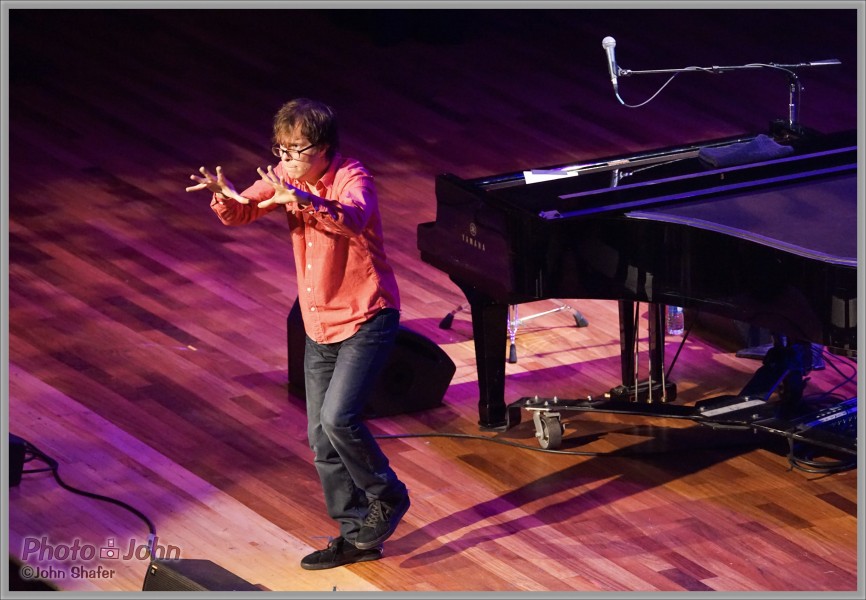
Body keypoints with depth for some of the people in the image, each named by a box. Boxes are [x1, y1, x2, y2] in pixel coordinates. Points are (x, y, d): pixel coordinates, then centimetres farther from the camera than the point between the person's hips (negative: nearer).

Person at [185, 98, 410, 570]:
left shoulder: (352, 179, -20)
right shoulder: (286, 177, 0)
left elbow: (353, 218, -42)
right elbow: (242, 212, -7)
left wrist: (301, 199, -58)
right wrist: (226, 197, -31)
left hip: (366, 318, -8)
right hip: (319, 324, 8)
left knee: (337, 418, -21)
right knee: (320, 437, 9)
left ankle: (387, 496, 4)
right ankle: (357, 535, 21)